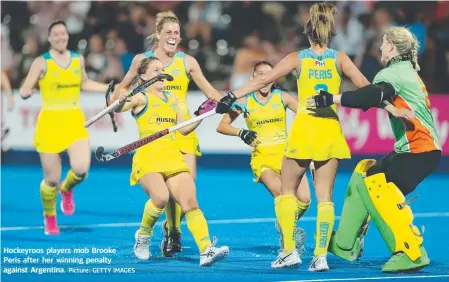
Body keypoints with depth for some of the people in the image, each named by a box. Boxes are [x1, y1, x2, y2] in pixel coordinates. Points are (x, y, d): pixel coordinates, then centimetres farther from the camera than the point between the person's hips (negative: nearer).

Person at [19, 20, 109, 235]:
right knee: (51, 179, -1)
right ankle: (49, 218, 27)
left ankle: (67, 189, 18)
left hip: (75, 122, 3)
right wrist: (26, 92, -28)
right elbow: (25, 90, -4)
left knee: (81, 169, -19)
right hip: (50, 123, -3)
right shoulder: (42, 62, -4)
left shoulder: (78, 59, 8)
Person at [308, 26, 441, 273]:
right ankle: (346, 244, 19)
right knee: (364, 173, 14)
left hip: (418, 150, -10)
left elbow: (373, 96, -29)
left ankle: (411, 252, -21)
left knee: (375, 183, -19)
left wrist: (333, 99, -32)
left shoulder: (393, 73, -10)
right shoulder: (407, 72, 19)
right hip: (417, 148, 10)